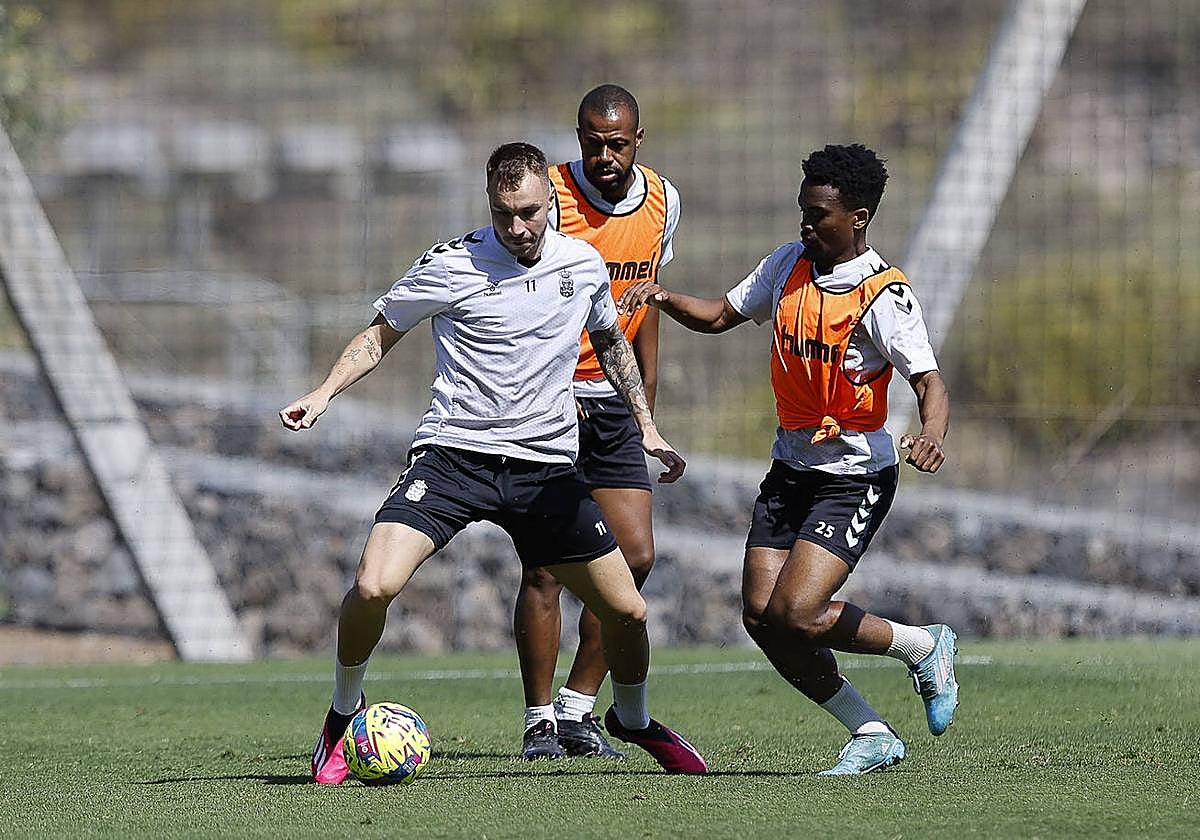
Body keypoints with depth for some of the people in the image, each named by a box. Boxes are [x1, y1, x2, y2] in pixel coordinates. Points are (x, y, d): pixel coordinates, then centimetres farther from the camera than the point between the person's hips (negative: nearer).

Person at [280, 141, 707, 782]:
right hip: (453, 456, -3)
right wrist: (324, 393, -9)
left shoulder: (584, 265, 4)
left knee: (626, 611, 2)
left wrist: (648, 429, 18)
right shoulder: (451, 266, -7)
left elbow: (610, 342, 24)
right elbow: (381, 333, 6)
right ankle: (343, 714, 3)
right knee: (374, 585, -24)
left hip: (546, 465, 3)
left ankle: (632, 718, 34)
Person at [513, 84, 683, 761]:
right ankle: (541, 722, 1)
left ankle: (578, 708, 12)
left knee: (636, 554, 0)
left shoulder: (663, 201, 4)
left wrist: (646, 405, 16)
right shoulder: (552, 197, -15)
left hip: (613, 400, 6)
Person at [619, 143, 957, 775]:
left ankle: (923, 649, 8)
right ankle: (872, 735, 9)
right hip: (790, 468, 7)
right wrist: (662, 297, -3)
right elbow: (720, 316, 16)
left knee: (794, 614, -19)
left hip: (855, 479, -7)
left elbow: (929, 380, -25)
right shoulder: (787, 266, 4)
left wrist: (931, 433, -47)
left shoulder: (883, 296, -17)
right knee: (760, 617, -3)